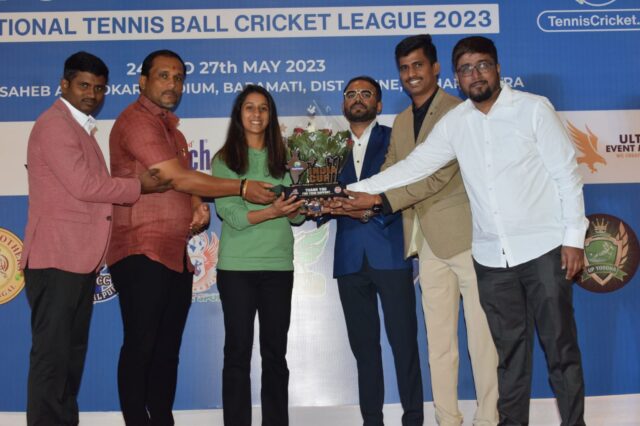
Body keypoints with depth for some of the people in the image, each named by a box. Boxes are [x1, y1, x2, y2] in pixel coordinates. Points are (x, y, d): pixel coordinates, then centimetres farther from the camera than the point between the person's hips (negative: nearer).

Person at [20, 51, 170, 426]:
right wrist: (138, 185, -8)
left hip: (81, 258, 10)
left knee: (73, 352, 14)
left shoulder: (80, 128, 21)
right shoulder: (54, 125, -9)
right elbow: (83, 185, -18)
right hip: (57, 258, -10)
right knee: (52, 353, -5)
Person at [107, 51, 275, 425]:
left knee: (168, 349, 10)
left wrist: (200, 206, 0)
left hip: (177, 255, 9)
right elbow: (177, 177, -15)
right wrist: (242, 188, -10)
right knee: (141, 345, -5)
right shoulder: (136, 121, -8)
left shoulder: (172, 130, 20)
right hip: (142, 254, -8)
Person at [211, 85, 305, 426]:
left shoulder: (280, 159, 11)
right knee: (238, 351, 4)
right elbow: (231, 214, -9)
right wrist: (271, 212, -22)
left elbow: (296, 215, 7)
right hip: (237, 266, -3)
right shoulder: (224, 160, 2)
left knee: (275, 351, 8)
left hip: (278, 264, 3)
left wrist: (294, 209, -15)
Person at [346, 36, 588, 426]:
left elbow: (567, 173, -4)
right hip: (491, 257, 3)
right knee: (510, 349, 11)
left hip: (544, 248, -3)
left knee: (560, 346, 6)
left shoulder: (534, 108, -3)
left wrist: (574, 236, -8)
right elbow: (413, 166, 6)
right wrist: (358, 189, -1)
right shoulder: (454, 123, 6)